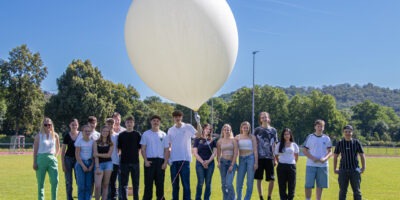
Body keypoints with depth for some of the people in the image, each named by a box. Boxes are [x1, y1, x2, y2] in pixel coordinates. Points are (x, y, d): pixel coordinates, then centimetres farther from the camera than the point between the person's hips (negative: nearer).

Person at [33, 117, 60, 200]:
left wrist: (54, 156, 10)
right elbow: (35, 150, 1)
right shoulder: (39, 136, 2)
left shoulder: (55, 135, 9)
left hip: (52, 159, 2)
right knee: (40, 182, 3)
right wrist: (34, 162, -6)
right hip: (41, 158, -2)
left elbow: (58, 148, 22)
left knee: (55, 181, -7)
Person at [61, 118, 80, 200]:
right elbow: (63, 151, 1)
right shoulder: (67, 136, -2)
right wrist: (63, 164, -5)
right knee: (68, 182, 4)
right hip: (68, 159, -1)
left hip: (78, 159, 1)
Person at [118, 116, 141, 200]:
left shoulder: (137, 135, 4)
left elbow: (140, 148, 6)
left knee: (135, 183, 4)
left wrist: (135, 155, 1)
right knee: (124, 183, 5)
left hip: (135, 162, 0)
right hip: (124, 162, 1)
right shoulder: (121, 135, 6)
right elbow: (119, 148, 8)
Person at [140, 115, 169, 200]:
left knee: (160, 182, 4)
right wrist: (145, 161, -8)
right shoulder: (146, 134, 5)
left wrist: (165, 162, -4)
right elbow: (143, 149, 3)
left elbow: (166, 150, 7)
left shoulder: (163, 135, 8)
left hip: (160, 161, 1)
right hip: (149, 160, -1)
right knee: (148, 182, -1)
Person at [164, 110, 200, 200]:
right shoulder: (170, 130, 11)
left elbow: (199, 134, -17)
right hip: (173, 160, 3)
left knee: (186, 183, 0)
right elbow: (168, 145, 14)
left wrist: (198, 122, -31)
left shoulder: (188, 127, -1)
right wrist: (167, 152, 0)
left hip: (184, 159, -3)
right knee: (174, 184, 9)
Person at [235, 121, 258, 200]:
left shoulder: (252, 137, 2)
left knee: (250, 181, 1)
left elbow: (255, 150, 0)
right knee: (239, 181, 0)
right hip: (241, 159, 2)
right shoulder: (237, 137, 7)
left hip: (250, 158, -2)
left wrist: (256, 162, -6)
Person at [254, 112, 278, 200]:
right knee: (259, 179, 2)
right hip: (259, 157, -1)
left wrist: (275, 159, 8)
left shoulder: (273, 130, 10)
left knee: (272, 179, -1)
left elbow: (274, 146, 12)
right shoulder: (257, 130, 4)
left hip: (269, 157, 1)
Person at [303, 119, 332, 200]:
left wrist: (325, 158, -13)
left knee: (320, 186, 6)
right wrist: (312, 158, -13)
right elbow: (304, 150, 2)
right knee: (308, 185, -4)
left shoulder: (326, 138, 7)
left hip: (323, 165, 2)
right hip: (311, 165, -2)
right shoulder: (310, 137, 2)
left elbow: (330, 152, 8)